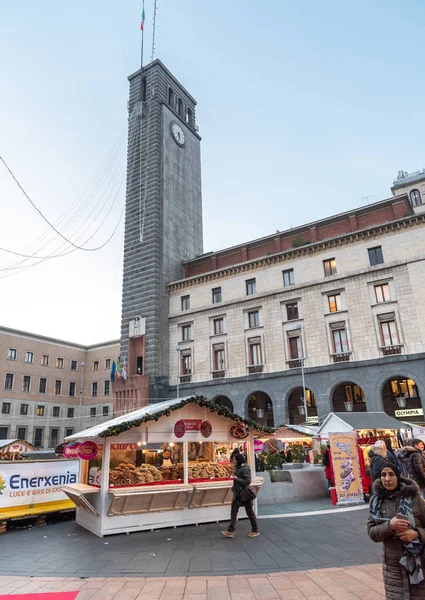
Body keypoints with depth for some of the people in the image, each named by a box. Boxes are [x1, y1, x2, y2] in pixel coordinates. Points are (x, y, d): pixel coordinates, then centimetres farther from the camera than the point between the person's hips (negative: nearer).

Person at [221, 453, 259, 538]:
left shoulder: (245, 469, -18)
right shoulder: (238, 468, 9)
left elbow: (248, 481, -23)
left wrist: (237, 478, -22)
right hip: (238, 494, 9)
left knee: (250, 512, 5)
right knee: (233, 511, 6)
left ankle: (255, 531, 20)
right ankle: (230, 531, 10)